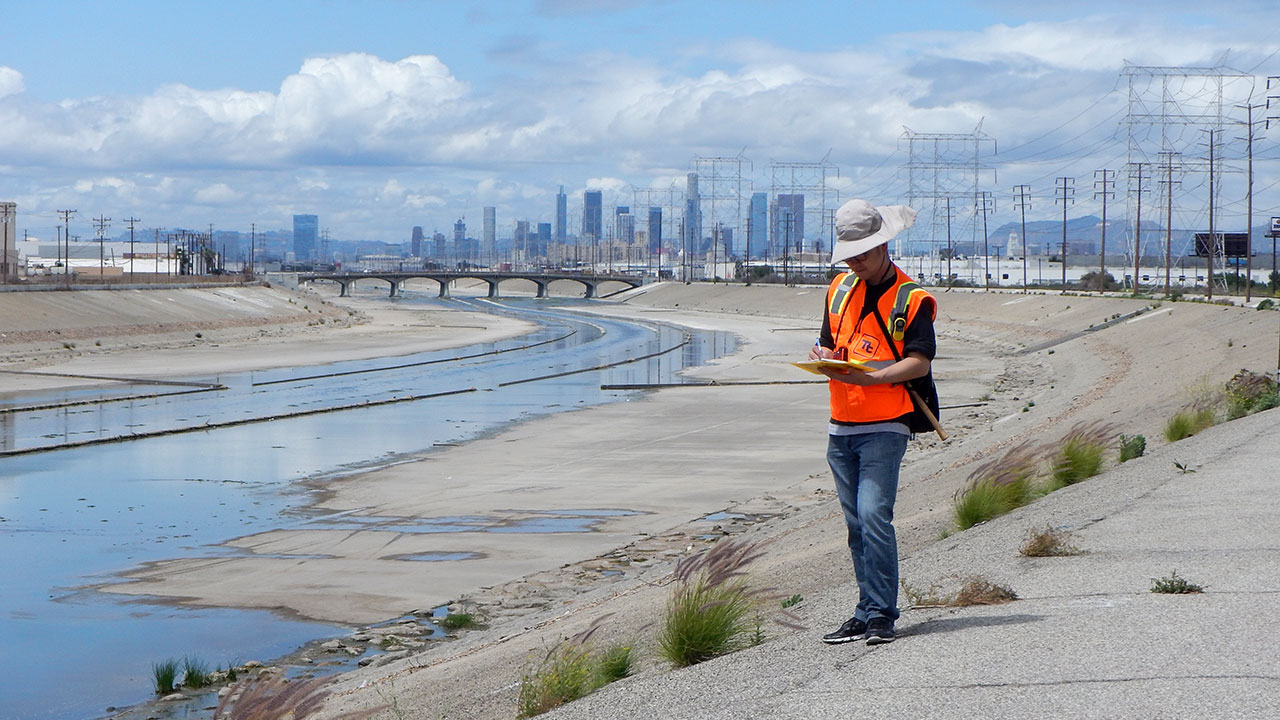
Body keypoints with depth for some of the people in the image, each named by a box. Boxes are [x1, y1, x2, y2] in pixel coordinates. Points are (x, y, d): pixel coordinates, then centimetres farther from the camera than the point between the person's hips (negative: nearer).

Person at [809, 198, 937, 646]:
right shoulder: (839, 290, 14)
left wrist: (871, 377, -24)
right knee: (856, 523, 8)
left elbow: (920, 362, -11)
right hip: (841, 426, 6)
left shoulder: (911, 298, -5)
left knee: (874, 516, -16)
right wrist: (824, 357, -4)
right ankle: (867, 614, 14)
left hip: (885, 427, -6)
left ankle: (881, 616, -11)